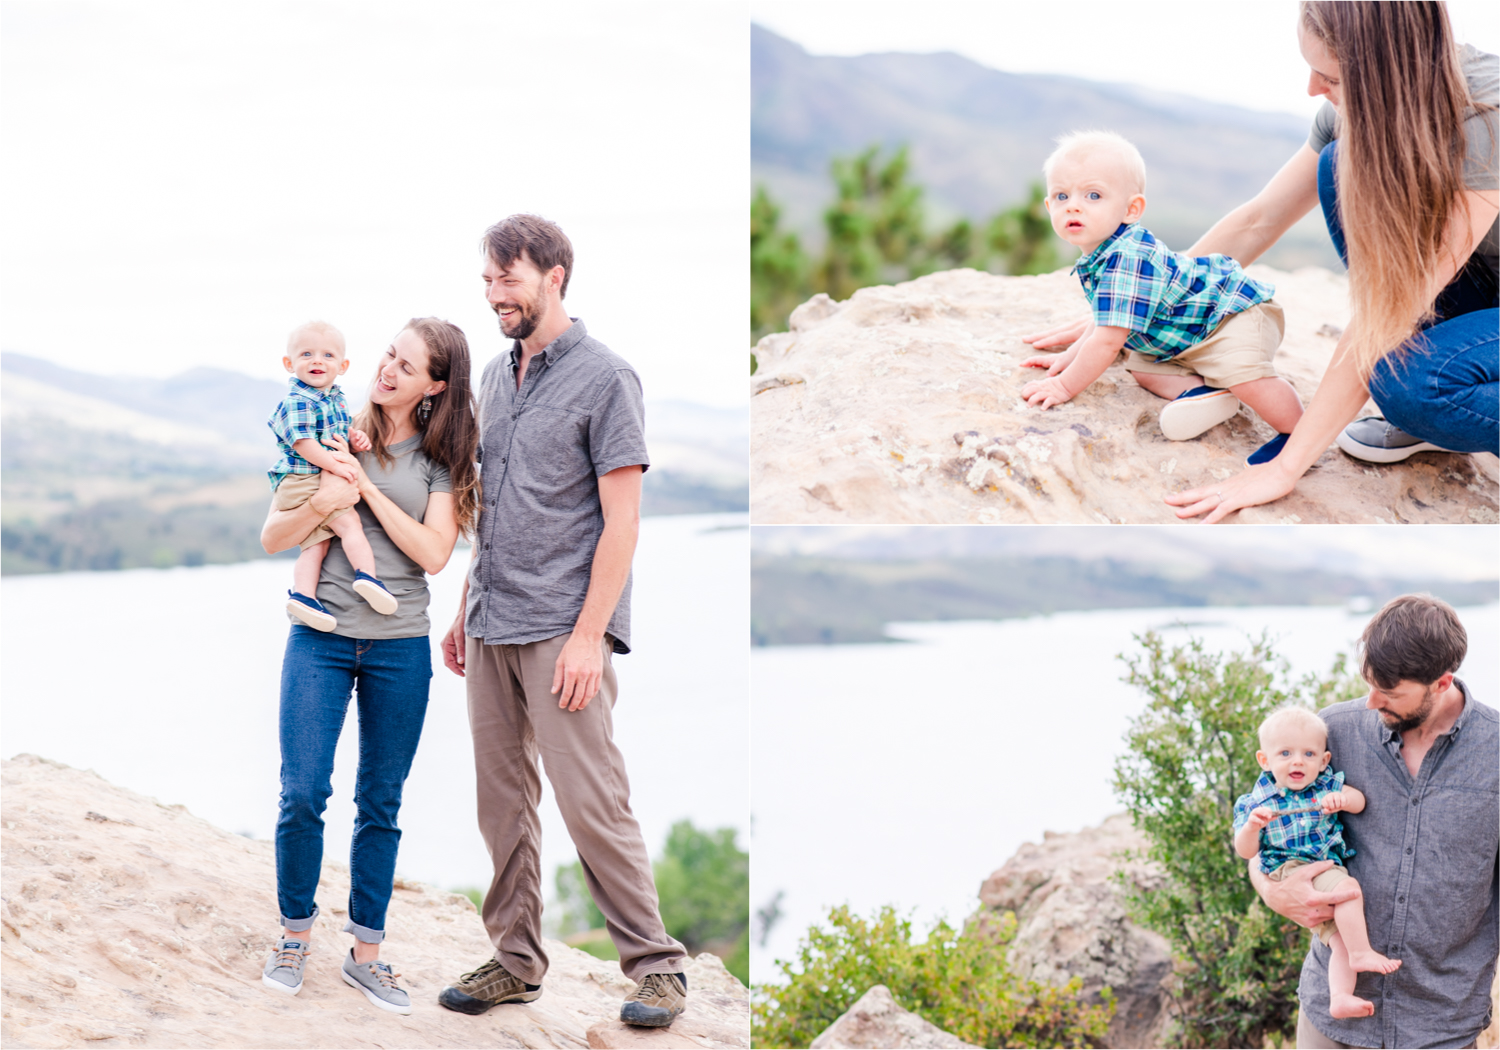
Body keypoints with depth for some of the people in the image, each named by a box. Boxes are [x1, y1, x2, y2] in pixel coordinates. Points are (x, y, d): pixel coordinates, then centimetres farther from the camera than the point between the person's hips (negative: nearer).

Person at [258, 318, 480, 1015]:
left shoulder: (440, 458, 3)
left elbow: (433, 553, -9)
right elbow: (272, 538, 2)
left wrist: (368, 490, -13)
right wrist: (323, 502, -17)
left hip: (400, 647, 0)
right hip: (321, 637, 0)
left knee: (381, 803, 7)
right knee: (303, 793, -7)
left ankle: (365, 954, 17)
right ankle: (295, 934, 13)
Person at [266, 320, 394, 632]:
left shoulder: (337, 399, 16)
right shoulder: (297, 403, -13)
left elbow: (342, 430, 28)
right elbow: (303, 443, -20)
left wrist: (356, 437, 5)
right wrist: (334, 465, -24)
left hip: (323, 480, 9)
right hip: (302, 481, -9)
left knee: (317, 542, 2)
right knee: (348, 522, -19)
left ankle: (301, 594, -4)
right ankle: (367, 576, -26)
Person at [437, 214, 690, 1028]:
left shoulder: (604, 378, -7)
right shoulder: (495, 377, 15)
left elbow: (621, 520, -11)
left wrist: (588, 635, -16)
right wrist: (465, 611, 16)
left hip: (562, 631, -7)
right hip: (491, 630, 7)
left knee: (592, 803, -8)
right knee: (502, 803, 10)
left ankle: (654, 963, 1)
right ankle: (514, 960, 19)